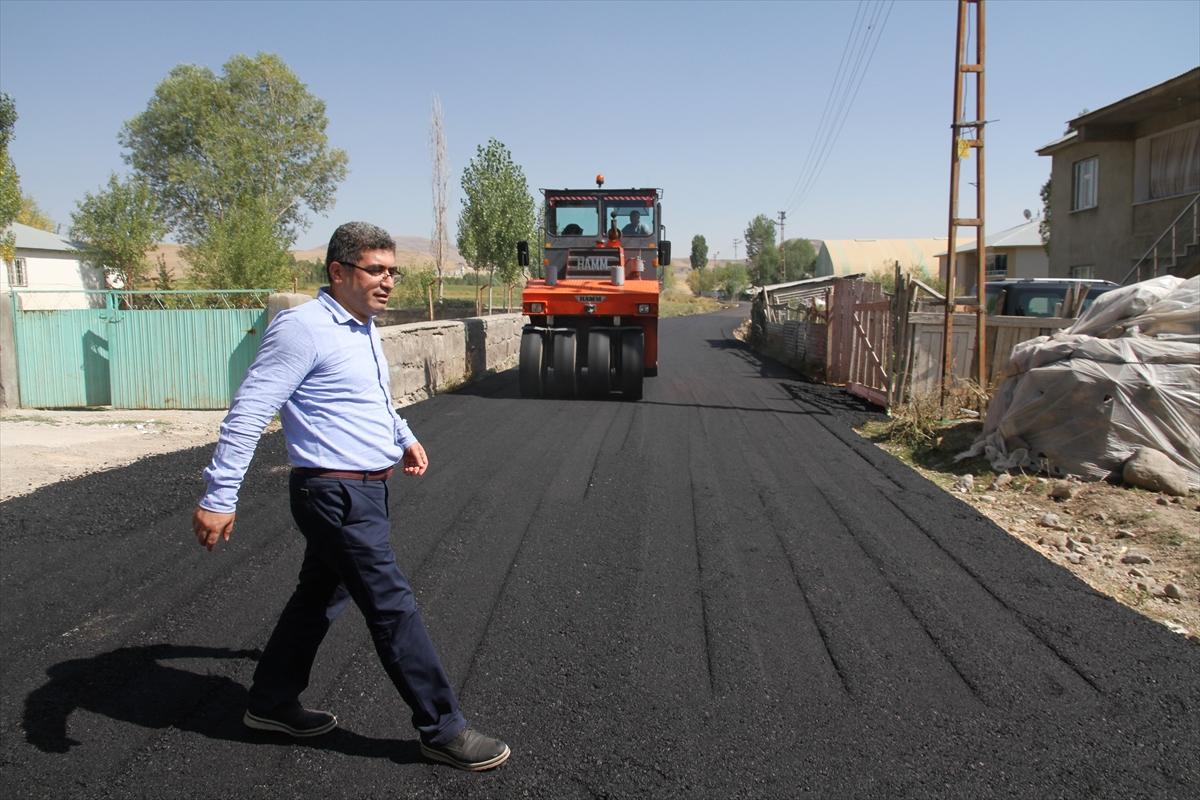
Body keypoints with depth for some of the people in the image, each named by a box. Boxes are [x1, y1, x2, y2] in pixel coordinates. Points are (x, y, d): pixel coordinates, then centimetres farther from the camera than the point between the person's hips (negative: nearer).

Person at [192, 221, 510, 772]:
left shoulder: (364, 327, 12)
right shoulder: (303, 328, -17)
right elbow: (247, 412, -20)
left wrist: (404, 436, 24)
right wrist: (219, 497, -22)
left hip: (365, 490, 10)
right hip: (337, 495, -10)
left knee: (320, 598, 20)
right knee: (394, 608, -4)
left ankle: (271, 703, 37)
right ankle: (443, 731, 8)